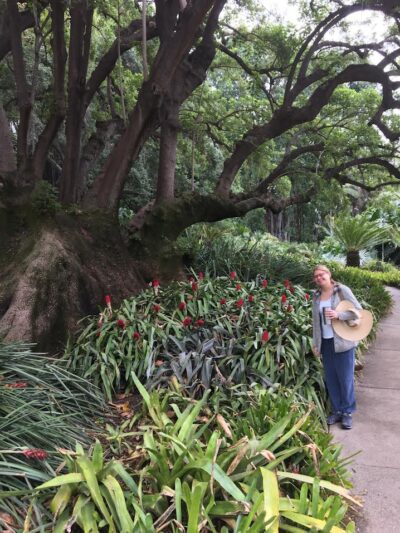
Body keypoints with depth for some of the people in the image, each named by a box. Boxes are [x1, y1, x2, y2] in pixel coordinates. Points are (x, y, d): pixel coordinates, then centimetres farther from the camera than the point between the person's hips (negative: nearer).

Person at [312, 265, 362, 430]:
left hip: (342, 342, -4)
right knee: (330, 379, 9)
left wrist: (338, 315, -23)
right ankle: (336, 410, 23)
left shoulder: (342, 290, -6)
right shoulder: (316, 296, 8)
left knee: (345, 378, 3)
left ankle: (347, 412, 17)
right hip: (325, 343, 4)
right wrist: (315, 343, 10)